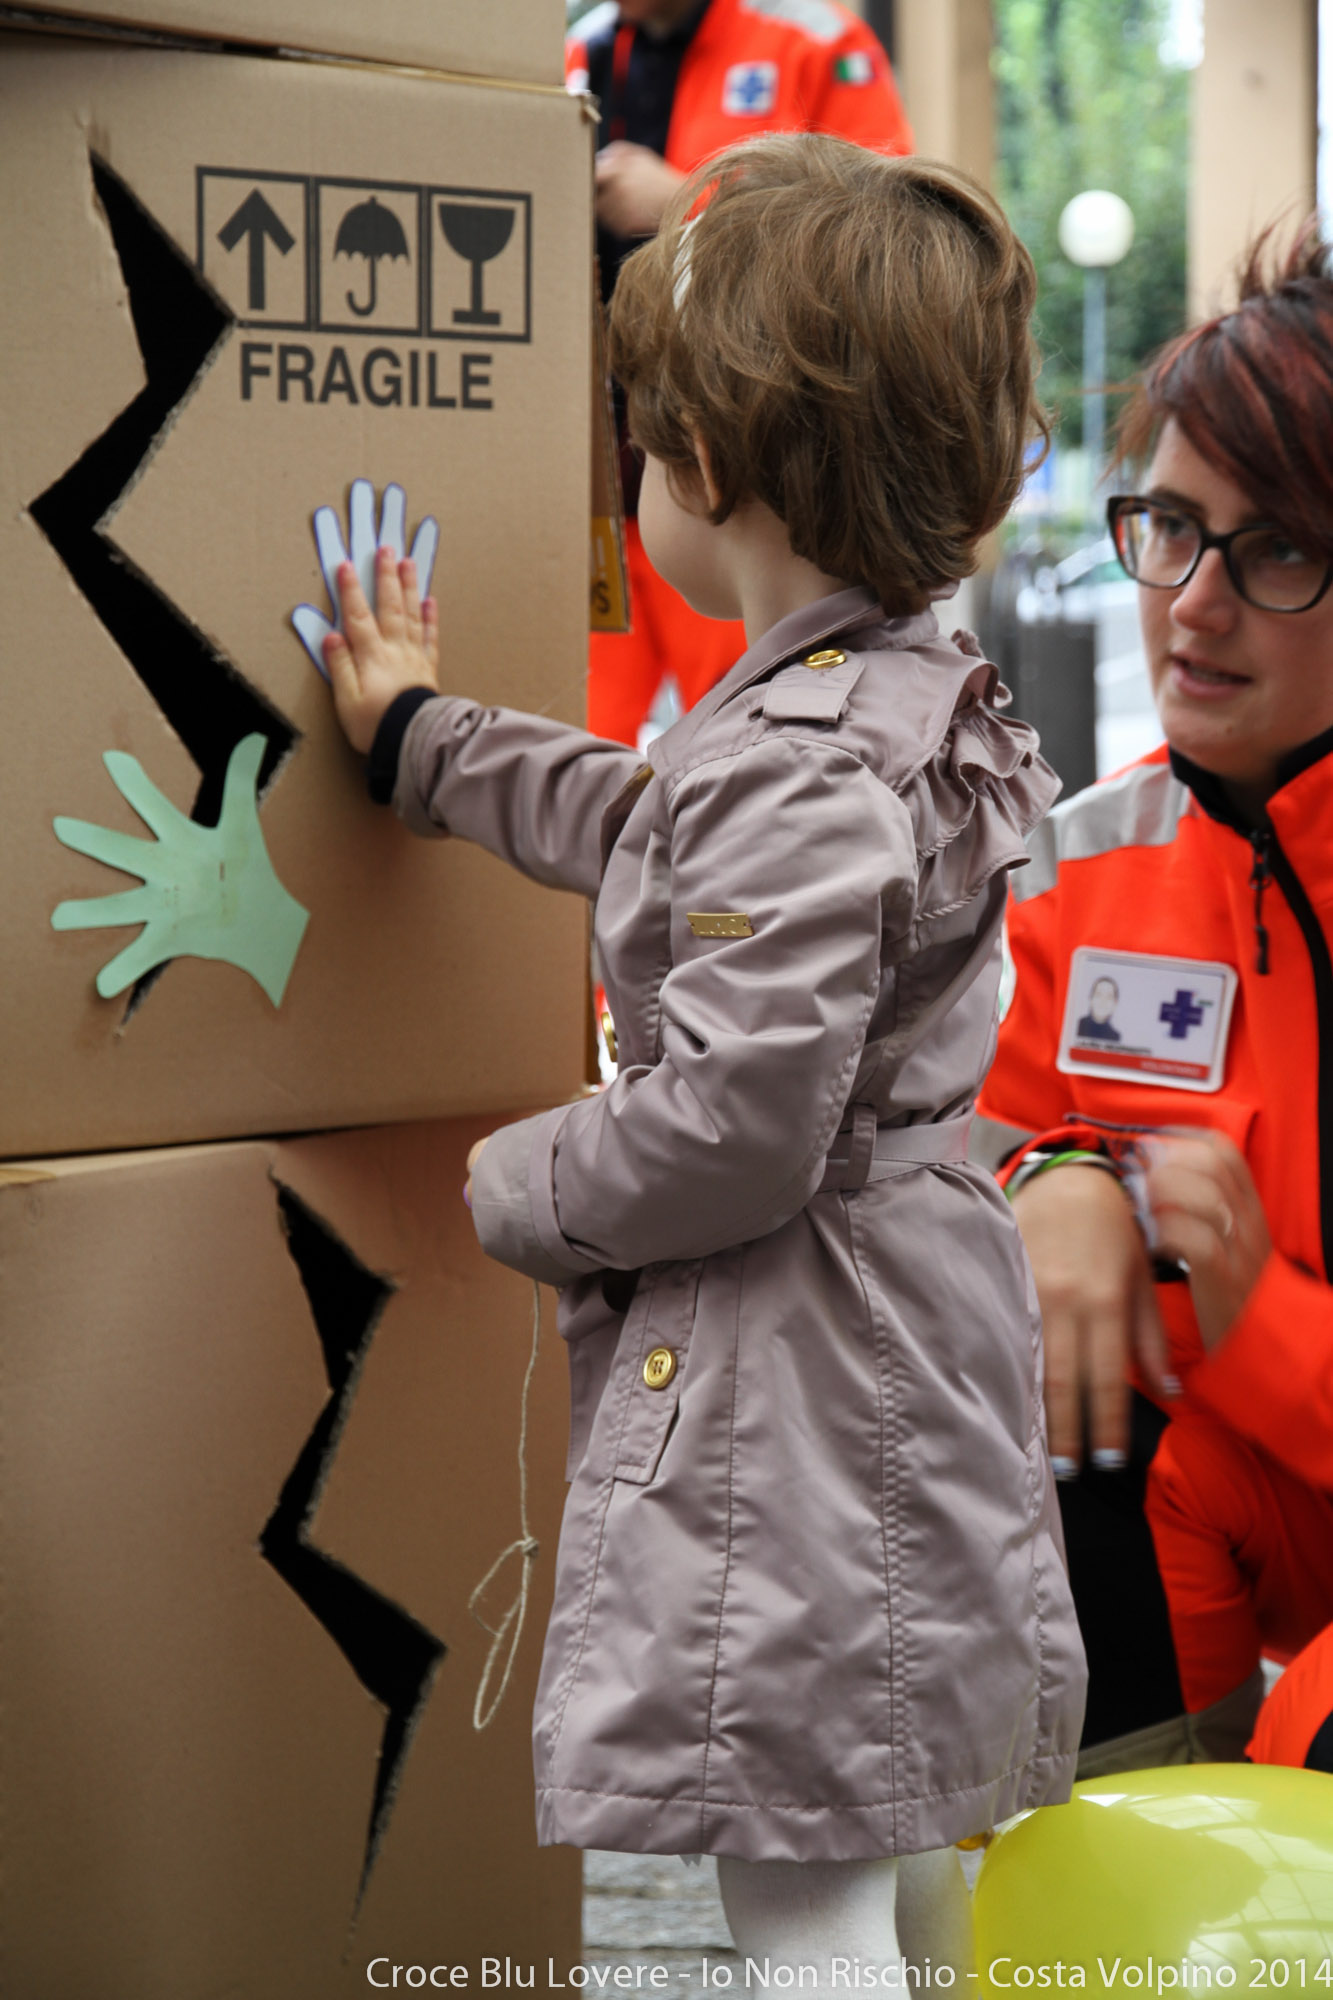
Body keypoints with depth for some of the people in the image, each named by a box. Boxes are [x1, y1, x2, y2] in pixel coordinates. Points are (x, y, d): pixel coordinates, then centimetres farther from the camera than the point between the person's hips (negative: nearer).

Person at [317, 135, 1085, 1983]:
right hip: (902, 1357, 11)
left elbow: (733, 1125, -27)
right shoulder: (902, 694, 10)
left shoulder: (799, 770, -23)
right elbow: (649, 826, 29)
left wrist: (517, 1186, -8)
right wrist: (418, 736, 41)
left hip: (798, 1411, -11)